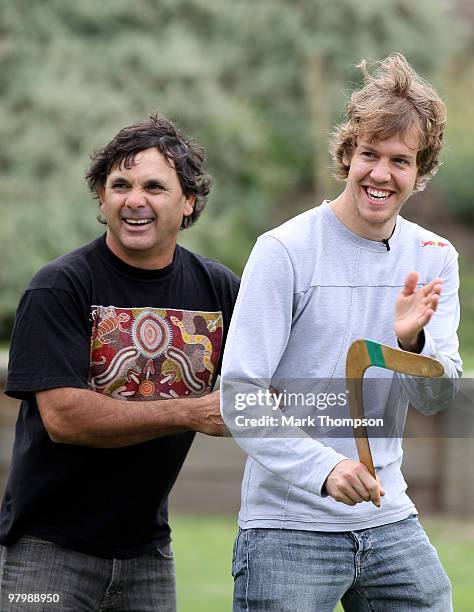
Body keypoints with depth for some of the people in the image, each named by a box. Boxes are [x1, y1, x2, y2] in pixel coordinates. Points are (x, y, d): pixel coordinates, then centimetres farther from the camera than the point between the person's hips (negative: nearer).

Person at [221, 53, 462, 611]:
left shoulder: (434, 259, 6)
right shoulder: (285, 251, -10)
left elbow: (437, 400, 2)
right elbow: (240, 397, -15)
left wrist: (413, 341, -19)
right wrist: (324, 468, -28)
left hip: (389, 522, 5)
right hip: (288, 524, -5)